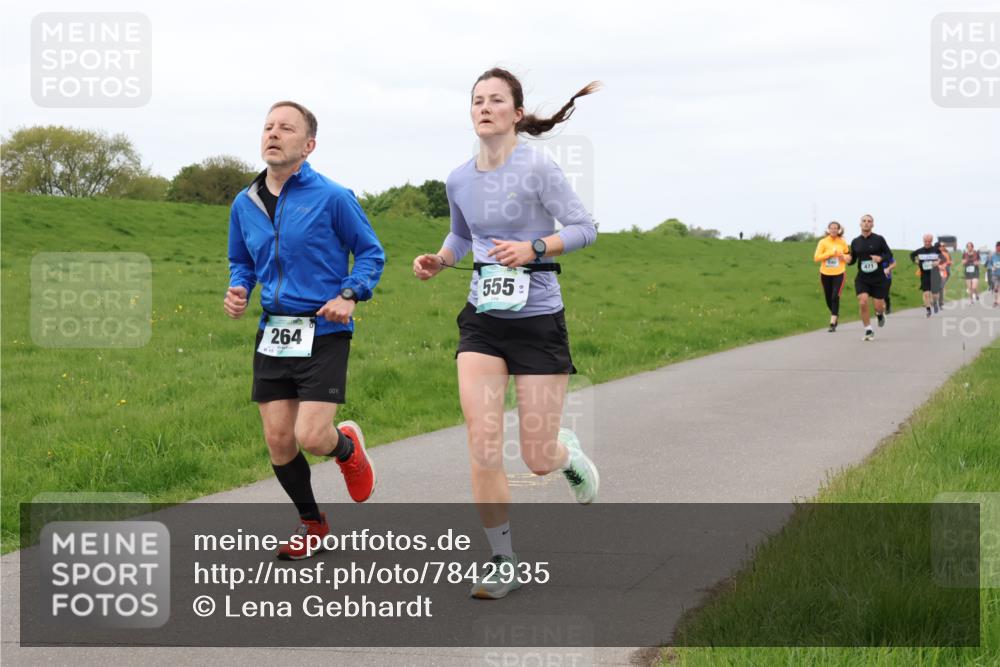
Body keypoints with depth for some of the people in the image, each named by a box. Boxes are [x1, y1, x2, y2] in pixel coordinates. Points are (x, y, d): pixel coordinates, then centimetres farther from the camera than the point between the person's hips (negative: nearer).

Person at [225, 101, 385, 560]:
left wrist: (350, 295, -14)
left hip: (324, 335, -5)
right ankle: (311, 522, 27)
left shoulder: (332, 198, -7)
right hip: (272, 333, 5)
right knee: (278, 441, 3)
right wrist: (238, 291, 0)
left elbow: (371, 252, 2)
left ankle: (347, 446, 25)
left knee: (312, 437, -13)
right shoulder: (245, 204, 8)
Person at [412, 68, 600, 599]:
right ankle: (503, 565, 0)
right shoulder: (459, 180, 4)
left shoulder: (536, 168, -11)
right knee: (482, 442, -12)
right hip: (482, 320, 4)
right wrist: (438, 260, 3)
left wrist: (533, 248, -25)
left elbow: (584, 227, -11)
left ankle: (568, 452, 40)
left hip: (538, 320, -4)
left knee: (538, 459, 0)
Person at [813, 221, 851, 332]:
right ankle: (835, 314, 41)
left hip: (839, 274, -1)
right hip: (825, 274, 1)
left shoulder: (842, 242, 3)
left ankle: (832, 323, -14)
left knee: (835, 297, -15)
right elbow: (816, 257, -11)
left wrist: (844, 257, -7)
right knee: (828, 298, 10)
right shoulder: (823, 242, -3)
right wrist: (830, 253, -18)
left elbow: (849, 257, 16)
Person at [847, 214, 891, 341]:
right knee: (863, 302, -17)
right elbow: (853, 260, 12)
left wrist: (880, 258, -21)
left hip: (878, 278, -1)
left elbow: (889, 253, 0)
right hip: (862, 278, 1)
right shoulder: (855, 242, 4)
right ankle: (869, 331, -2)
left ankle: (880, 314, 41)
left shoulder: (879, 239, -4)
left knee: (878, 306, 1)